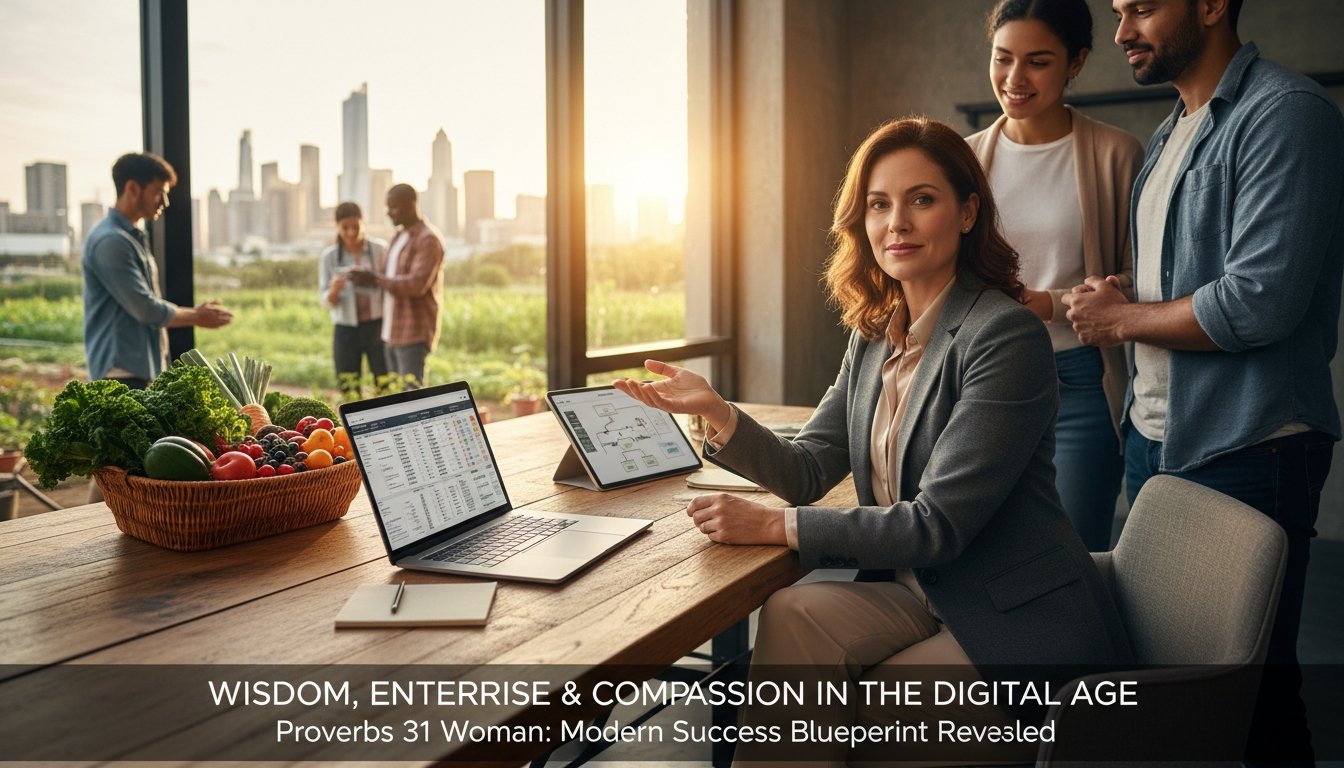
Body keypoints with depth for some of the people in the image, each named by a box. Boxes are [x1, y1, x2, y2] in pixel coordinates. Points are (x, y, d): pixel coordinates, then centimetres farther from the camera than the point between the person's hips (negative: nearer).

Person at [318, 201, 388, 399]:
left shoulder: (379, 250, -1)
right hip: (346, 330, 1)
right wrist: (334, 290, -21)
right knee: (348, 392, 2)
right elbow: (327, 302, 0)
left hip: (377, 326, -1)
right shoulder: (329, 257, 1)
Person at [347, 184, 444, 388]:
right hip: (393, 332, 9)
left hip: (414, 333, -9)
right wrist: (368, 276, 6)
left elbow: (417, 284, -21)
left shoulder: (428, 239, -11)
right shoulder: (400, 237, 18)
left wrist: (376, 279, -15)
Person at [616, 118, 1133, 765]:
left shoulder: (1007, 336, -18)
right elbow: (808, 472, 3)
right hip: (923, 595, 6)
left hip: (1021, 624, -6)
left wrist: (773, 526, -21)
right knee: (791, 613, -18)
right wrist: (715, 412, -13)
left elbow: (938, 524, -22)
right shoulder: (875, 335, 6)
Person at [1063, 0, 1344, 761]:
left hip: (1244, 449, -8)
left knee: (1251, 680, 4)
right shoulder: (1171, 133, 15)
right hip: (1157, 438, 8)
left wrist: (1122, 317, -10)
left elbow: (1259, 301, -22)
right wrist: (1117, 301, -1)